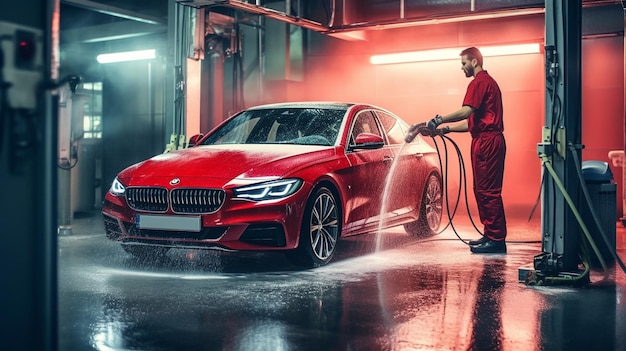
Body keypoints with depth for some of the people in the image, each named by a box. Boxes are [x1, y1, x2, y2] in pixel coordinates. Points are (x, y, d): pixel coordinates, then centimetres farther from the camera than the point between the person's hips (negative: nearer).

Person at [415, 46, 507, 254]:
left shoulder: (480, 81, -8)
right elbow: (472, 121, 24)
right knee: (482, 190, 13)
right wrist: (446, 129, 18)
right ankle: (491, 235, 17)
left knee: (488, 191, -10)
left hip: (487, 142, -11)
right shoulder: (487, 82, 25)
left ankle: (496, 239, -8)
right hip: (488, 141, 11)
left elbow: (466, 111, -22)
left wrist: (439, 120, -18)